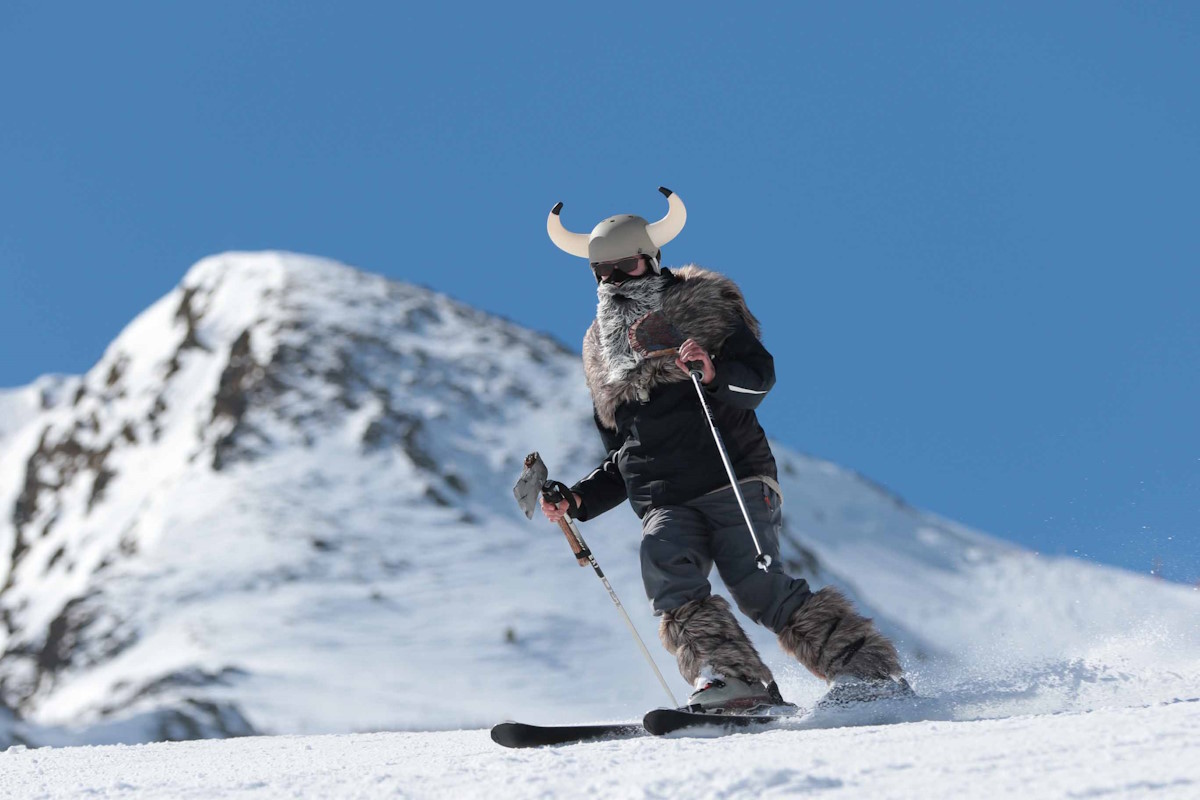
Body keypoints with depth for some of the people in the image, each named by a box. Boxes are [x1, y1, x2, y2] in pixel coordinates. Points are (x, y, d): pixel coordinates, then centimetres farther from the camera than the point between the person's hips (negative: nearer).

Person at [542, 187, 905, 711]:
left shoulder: (704, 304, 12)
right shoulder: (604, 355, 25)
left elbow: (760, 373, -1)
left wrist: (716, 374, -22)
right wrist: (579, 501, 14)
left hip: (733, 484, -4)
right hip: (665, 505, 4)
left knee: (758, 588, -20)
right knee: (665, 567, -27)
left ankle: (872, 674, -16)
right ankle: (733, 681, -38)